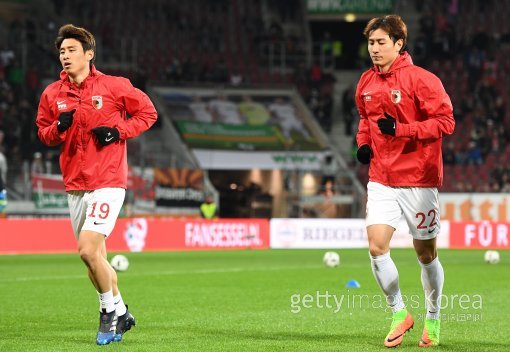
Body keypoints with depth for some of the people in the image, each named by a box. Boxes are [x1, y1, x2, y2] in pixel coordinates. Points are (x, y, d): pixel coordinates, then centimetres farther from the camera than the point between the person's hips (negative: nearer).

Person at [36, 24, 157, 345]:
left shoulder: (113, 87, -6)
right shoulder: (52, 94, 5)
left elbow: (148, 112, 3)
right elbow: (43, 133, 15)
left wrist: (119, 132, -11)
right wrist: (58, 128, -7)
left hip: (108, 183, -5)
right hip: (75, 185, 5)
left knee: (88, 250, -17)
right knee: (95, 257, 10)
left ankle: (110, 312, 3)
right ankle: (120, 313, 28)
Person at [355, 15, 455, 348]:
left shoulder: (421, 80, -13)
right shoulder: (367, 83, 6)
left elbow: (446, 121, -16)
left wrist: (401, 130, -24)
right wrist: (363, 142, 5)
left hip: (419, 179, -4)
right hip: (381, 180, 4)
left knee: (426, 253, 6)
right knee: (377, 247, -11)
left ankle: (433, 318, 27)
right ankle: (399, 314, 7)